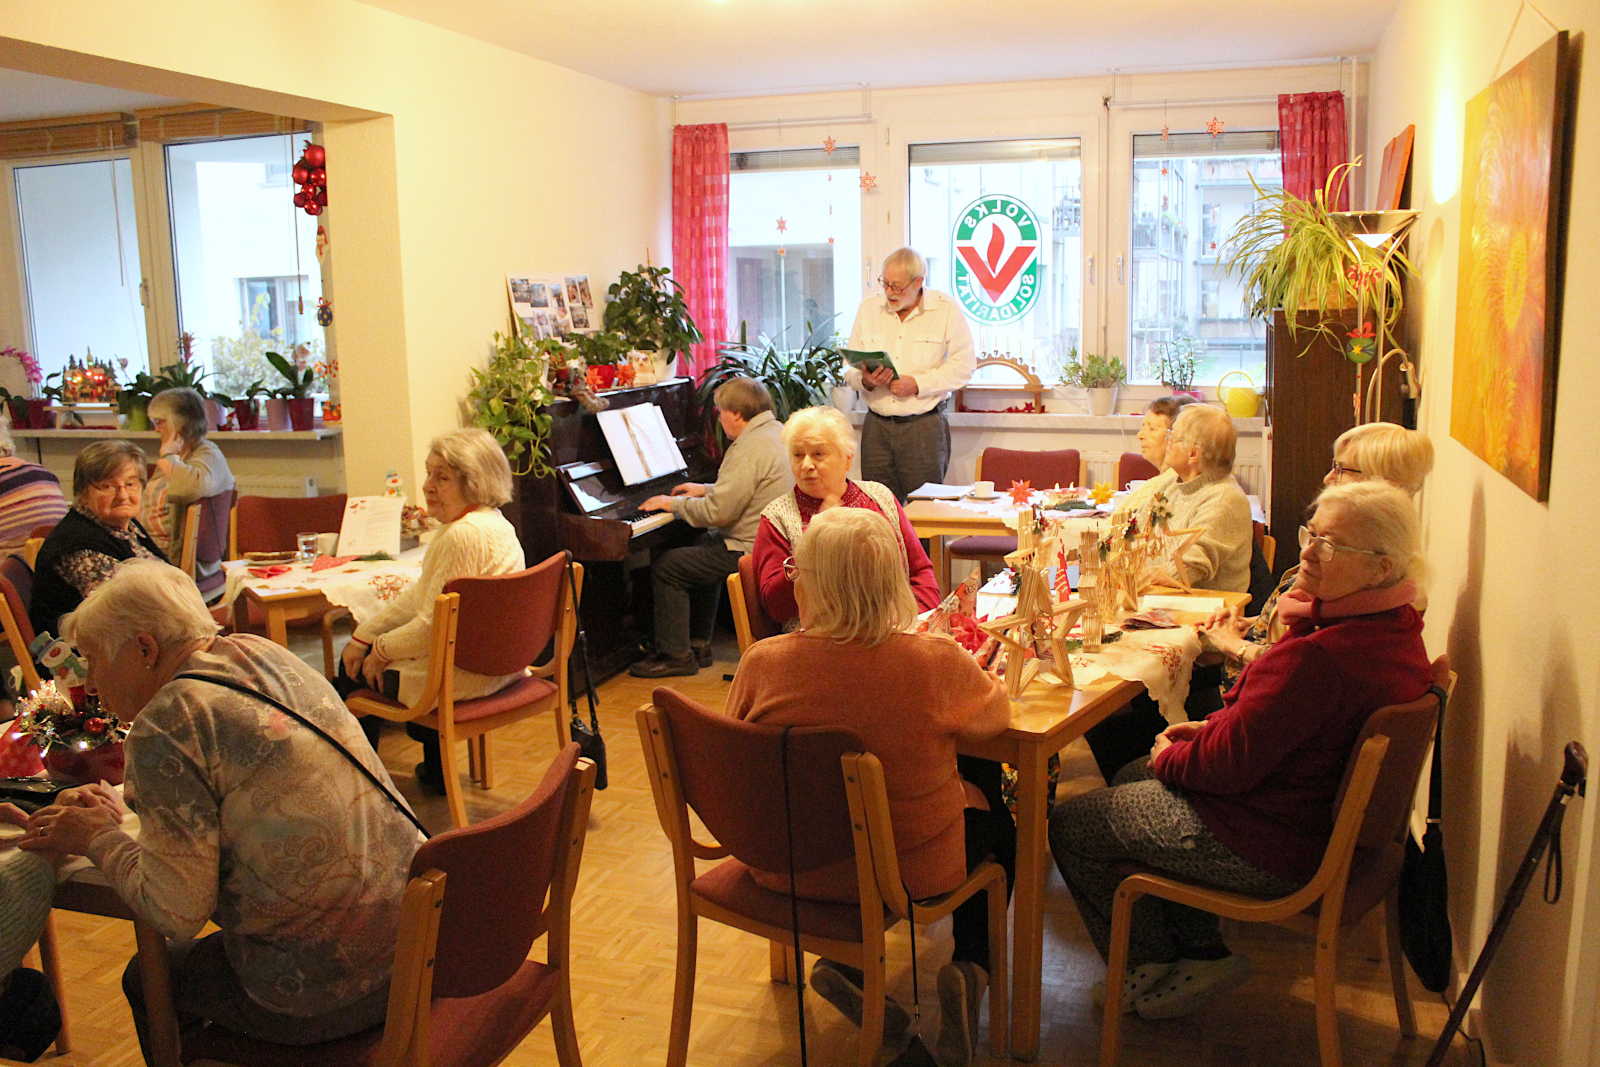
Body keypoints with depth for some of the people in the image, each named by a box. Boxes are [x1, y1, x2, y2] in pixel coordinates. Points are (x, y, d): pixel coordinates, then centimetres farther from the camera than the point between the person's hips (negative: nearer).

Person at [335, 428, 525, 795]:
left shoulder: (465, 536, -24)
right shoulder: (487, 523, 10)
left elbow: (434, 626, -24)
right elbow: (418, 595, 13)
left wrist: (381, 650, -8)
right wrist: (363, 636, 10)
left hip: (465, 674, -10)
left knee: (355, 672, 7)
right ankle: (434, 769, 32)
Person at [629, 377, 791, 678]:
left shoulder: (750, 448, -22)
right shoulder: (776, 432, 11)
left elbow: (717, 512, -23)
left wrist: (674, 503, -8)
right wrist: (706, 490, 28)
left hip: (749, 551, -11)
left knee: (665, 568, -3)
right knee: (702, 547, 31)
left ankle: (677, 655, 5)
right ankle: (699, 644, 31)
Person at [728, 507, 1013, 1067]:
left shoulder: (762, 662, -19)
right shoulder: (936, 663, -24)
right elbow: (997, 713, -3)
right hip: (907, 872, -2)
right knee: (995, 816, 27)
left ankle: (845, 964, 20)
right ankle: (970, 969, 11)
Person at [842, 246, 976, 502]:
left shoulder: (946, 309, 0)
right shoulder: (868, 309, 10)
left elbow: (965, 364, -5)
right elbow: (850, 367, 12)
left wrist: (918, 384, -14)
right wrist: (865, 381, -11)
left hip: (924, 426, -3)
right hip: (877, 424, 3)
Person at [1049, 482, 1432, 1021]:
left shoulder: (1319, 657, -35)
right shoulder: (1398, 629, -1)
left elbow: (1230, 762, -27)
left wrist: (1171, 756, -6)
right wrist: (1212, 727, 0)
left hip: (1265, 851, -10)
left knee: (1070, 825, 4)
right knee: (1129, 776, 28)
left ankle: (1151, 972, 23)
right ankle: (1201, 950, 29)